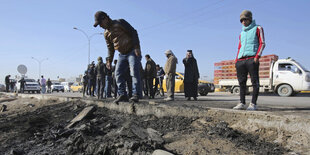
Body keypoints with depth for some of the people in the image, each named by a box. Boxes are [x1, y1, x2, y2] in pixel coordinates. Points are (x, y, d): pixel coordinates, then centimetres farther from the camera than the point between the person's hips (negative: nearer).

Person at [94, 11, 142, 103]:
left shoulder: (120, 23, -8)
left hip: (133, 51, -7)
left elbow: (133, 32, -12)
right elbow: (110, 47, 19)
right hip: (122, 55, 7)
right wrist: (109, 60, 12)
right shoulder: (106, 33, 12)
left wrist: (137, 47, -21)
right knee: (118, 73, -3)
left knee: (134, 72, -17)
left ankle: (135, 95, -16)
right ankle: (122, 95, -2)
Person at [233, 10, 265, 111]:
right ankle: (242, 103, 7)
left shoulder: (257, 29, 10)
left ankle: (253, 104, -5)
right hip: (241, 60, 6)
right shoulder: (242, 33, 26)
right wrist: (236, 60, 14)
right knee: (242, 82, 3)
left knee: (255, 82, -6)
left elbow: (262, 43, 0)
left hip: (252, 59, -6)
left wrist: (257, 56, -13)